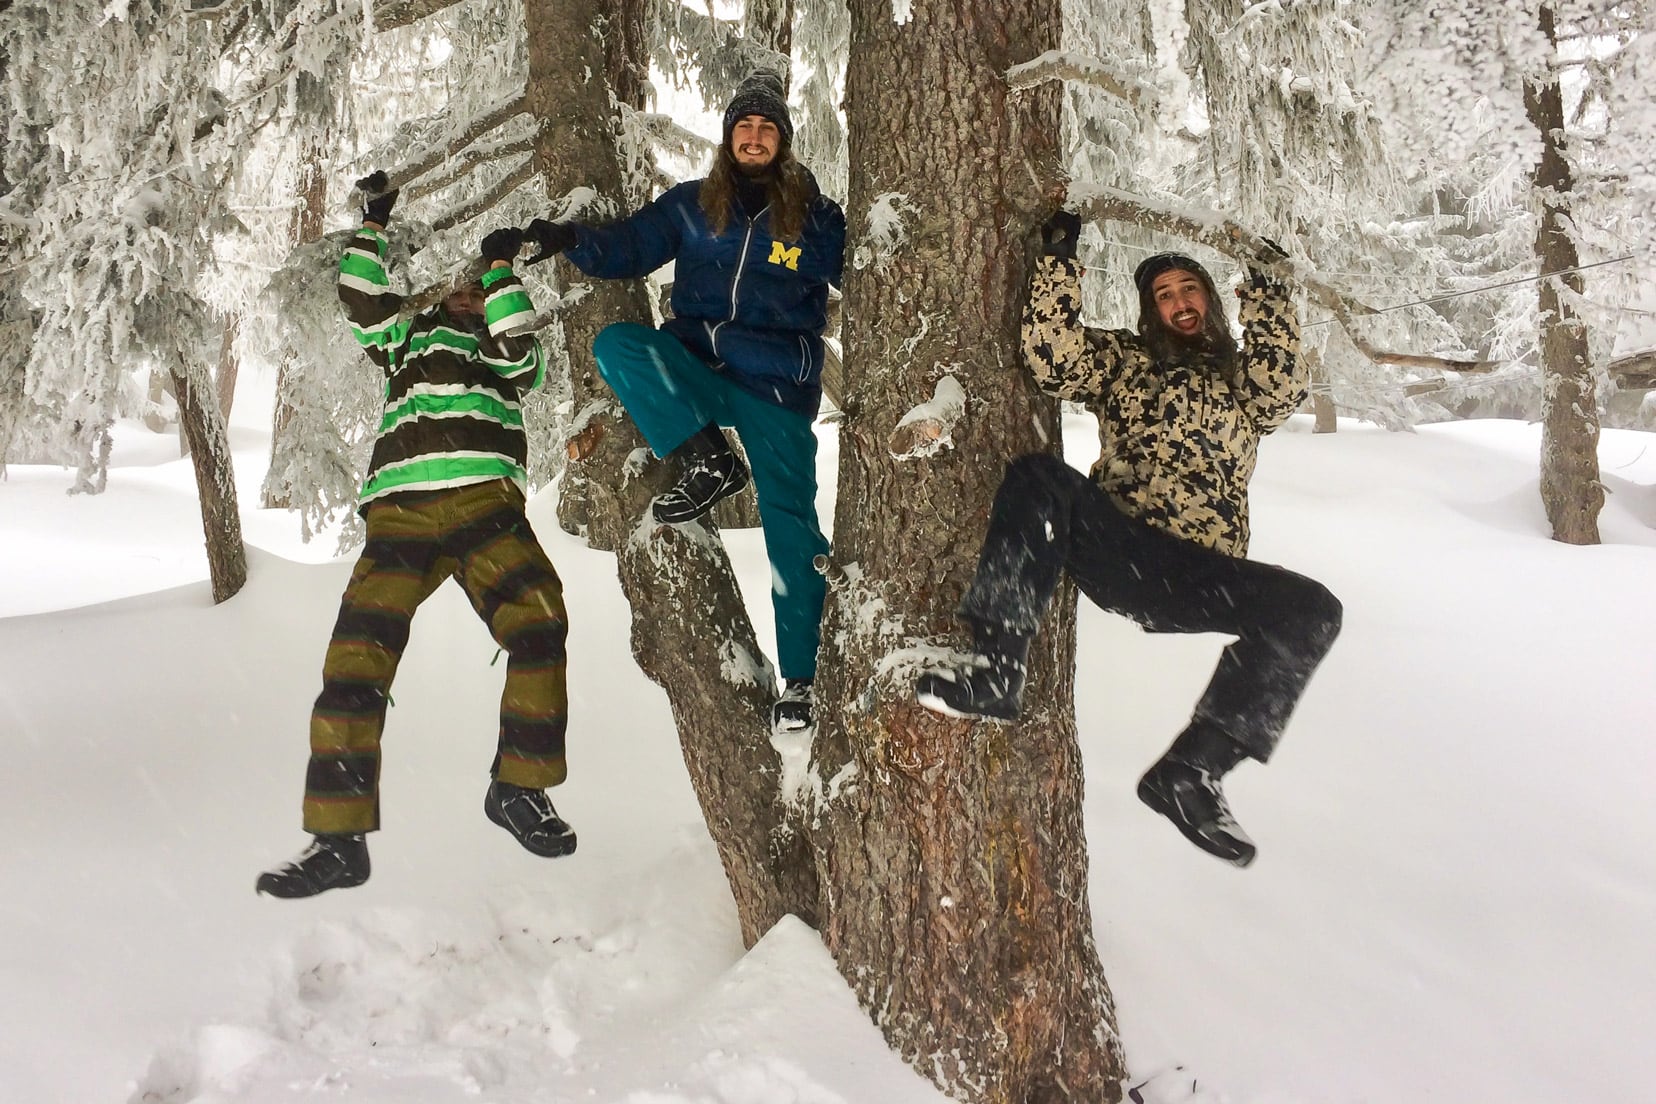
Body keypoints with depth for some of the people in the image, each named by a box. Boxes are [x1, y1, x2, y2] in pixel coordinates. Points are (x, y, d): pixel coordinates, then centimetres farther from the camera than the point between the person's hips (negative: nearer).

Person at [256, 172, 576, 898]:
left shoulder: (513, 350, 25)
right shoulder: (412, 336, 32)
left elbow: (515, 346, 3)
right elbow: (361, 303, 19)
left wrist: (502, 266, 9)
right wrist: (374, 224, 18)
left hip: (484, 501, -1)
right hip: (399, 511, 2)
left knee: (540, 627, -24)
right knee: (355, 662, -11)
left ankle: (519, 785, -6)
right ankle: (339, 841, -7)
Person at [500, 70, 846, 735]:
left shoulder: (815, 218, 4)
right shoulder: (690, 206, 8)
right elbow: (627, 248, 5)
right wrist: (570, 241, -13)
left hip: (777, 387, -2)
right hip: (697, 374, 2)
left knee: (792, 534, -6)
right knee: (615, 343, -24)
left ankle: (800, 679, 6)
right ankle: (707, 462, -20)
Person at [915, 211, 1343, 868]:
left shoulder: (1242, 382, 26)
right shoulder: (1123, 360, 20)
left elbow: (1282, 387, 3)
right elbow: (1056, 357, 1)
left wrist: (1266, 294, 4)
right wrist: (1059, 256, 0)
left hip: (1197, 579, 2)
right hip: (1114, 548, -1)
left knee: (1312, 611, -22)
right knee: (1038, 477, -29)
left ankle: (1193, 770, -23)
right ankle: (993, 672, -38)